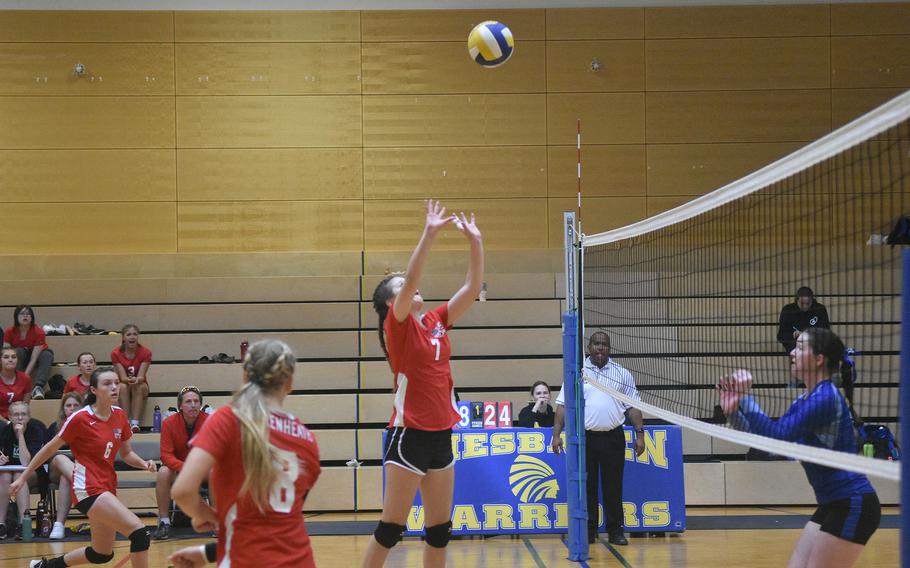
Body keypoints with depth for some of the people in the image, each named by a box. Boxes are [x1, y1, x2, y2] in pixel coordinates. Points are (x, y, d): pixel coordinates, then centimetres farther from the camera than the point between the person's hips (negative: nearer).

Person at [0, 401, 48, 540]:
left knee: (19, 476, -34)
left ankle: (23, 524, -39)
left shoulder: (35, 429, -18)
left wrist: (21, 434, -30)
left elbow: (26, 462, -29)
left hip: (34, 473, -3)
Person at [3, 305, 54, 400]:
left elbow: (34, 359, -28)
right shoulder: (10, 332, -18)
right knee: (19, 351, -31)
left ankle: (38, 387, -52)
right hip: (19, 359, 1)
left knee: (47, 355, -33)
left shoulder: (38, 331, -25)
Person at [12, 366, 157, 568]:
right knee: (139, 533, -21)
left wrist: (144, 463, -6)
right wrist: (22, 478, 2)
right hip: (88, 489, -8)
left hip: (107, 487, 8)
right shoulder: (80, 418, -13)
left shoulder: (119, 415, 4)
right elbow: (50, 449, -3)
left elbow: (126, 453, 15)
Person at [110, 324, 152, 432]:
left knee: (139, 387, -34)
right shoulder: (116, 353, -12)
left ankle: (135, 423, -39)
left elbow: (141, 376, -19)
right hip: (124, 384, 0)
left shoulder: (145, 352, -13)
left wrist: (137, 380, -44)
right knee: (123, 386, -34)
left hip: (140, 386, 0)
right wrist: (129, 380, -42)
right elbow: (123, 377, -18)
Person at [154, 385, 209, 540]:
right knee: (163, 473, -32)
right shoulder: (169, 423, -17)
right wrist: (184, 468, -36)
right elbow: (166, 455, -18)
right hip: (176, 465, 0)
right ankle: (164, 522, -21)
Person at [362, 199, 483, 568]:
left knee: (440, 528, 10)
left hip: (440, 436, 7)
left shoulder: (436, 321, 10)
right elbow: (412, 278, -22)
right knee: (391, 527, -4)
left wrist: (475, 241, 0)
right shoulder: (397, 325, -6)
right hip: (409, 436, -7)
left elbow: (473, 288, 9)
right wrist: (429, 234, -27)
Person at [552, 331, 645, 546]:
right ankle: (588, 531, 10)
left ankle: (616, 530, 9)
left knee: (613, 486, 2)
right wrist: (557, 433, -3)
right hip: (584, 437, 0)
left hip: (613, 437, 0)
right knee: (586, 486, 2)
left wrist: (639, 433, 2)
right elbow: (563, 404, 4)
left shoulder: (622, 374, 9)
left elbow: (632, 406, 10)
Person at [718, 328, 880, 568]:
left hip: (853, 505, -10)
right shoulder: (804, 399, 11)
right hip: (832, 505, 10)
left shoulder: (826, 397, -18)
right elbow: (768, 440, 11)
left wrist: (745, 397, -19)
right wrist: (733, 411, -1)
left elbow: (777, 436, -25)